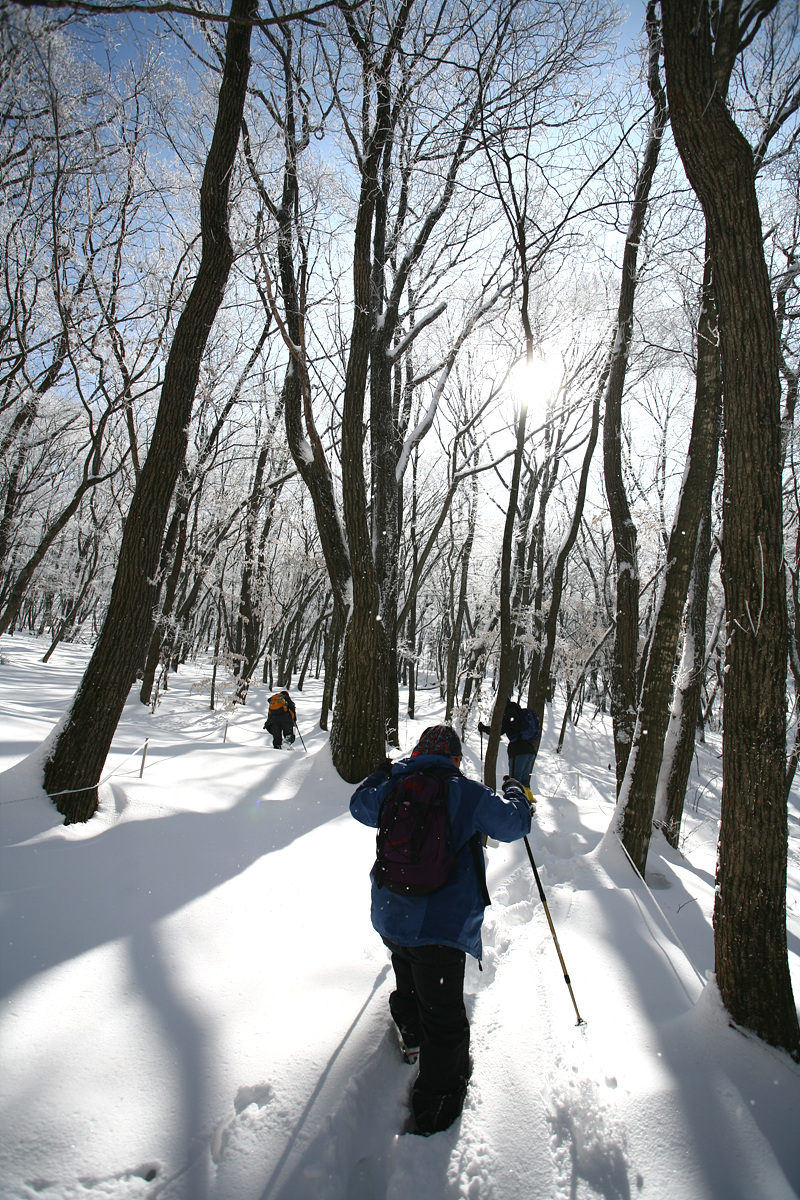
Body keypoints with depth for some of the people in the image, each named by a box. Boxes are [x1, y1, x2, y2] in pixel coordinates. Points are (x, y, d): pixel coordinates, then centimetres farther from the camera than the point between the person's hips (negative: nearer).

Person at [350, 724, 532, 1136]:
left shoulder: (393, 785, 0)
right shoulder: (467, 792, -14)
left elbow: (360, 805, 20)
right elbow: (514, 824, -3)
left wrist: (381, 774, 34)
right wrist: (514, 792, 16)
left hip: (389, 918, 6)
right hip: (439, 927, -6)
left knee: (409, 984, 33)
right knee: (444, 1020, 10)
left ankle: (411, 1035, 57)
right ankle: (432, 1109, 20)